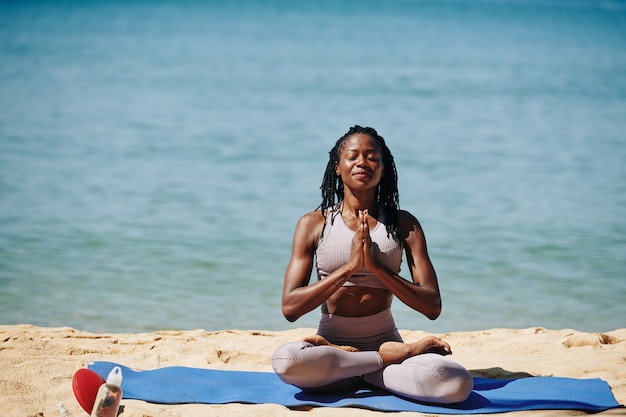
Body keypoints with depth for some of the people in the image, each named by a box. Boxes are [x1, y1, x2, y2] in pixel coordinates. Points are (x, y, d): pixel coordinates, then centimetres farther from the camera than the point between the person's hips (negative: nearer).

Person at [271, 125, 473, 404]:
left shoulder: (403, 224, 4)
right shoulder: (314, 224, 2)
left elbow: (432, 307, -5)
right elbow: (290, 307, -8)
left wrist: (376, 266, -17)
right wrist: (349, 267, -18)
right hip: (331, 342, 0)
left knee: (458, 384, -31)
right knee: (284, 360, -37)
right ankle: (388, 358, -14)